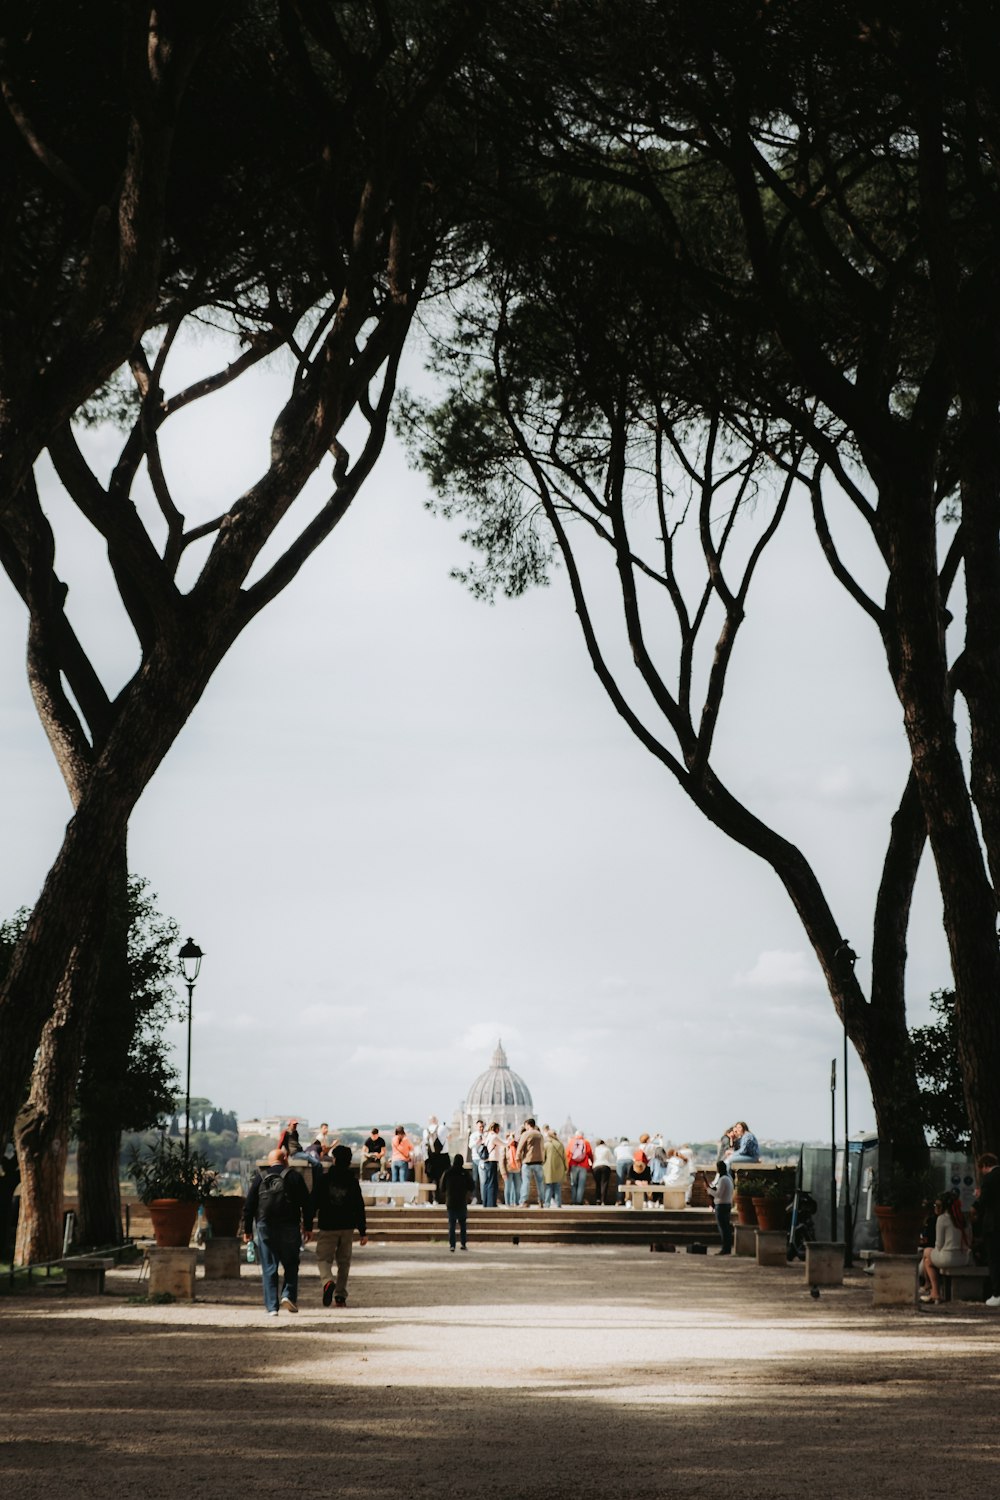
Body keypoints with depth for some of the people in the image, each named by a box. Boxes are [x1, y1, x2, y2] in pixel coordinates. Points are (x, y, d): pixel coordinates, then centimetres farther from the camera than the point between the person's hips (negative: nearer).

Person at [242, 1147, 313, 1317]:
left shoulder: (260, 1177, 5)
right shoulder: (294, 1176, 2)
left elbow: (249, 1205, 4)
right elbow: (307, 1203, 1)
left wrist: (247, 1230, 9)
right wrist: (308, 1227, 6)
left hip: (265, 1227, 1)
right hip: (289, 1227, -1)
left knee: (269, 1268, 3)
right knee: (291, 1264, 13)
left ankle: (271, 1306, 0)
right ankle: (289, 1295, -5)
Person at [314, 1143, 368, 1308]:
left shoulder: (324, 1179, -4)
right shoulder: (353, 1182, 2)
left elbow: (314, 1202, -4)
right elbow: (359, 1207, 3)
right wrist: (363, 1231, 8)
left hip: (327, 1226, -2)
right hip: (347, 1227, 2)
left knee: (323, 1258, 4)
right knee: (344, 1261, 13)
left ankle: (328, 1281, -27)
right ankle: (340, 1296, 11)